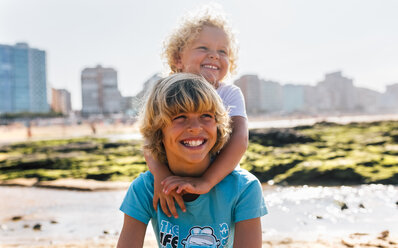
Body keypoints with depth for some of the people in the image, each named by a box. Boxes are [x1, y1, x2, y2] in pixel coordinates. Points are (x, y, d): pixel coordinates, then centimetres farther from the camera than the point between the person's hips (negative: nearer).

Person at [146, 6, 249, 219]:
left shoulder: (230, 94, -11)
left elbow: (240, 138, -27)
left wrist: (206, 182, -40)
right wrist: (160, 174, -41)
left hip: (222, 184, -1)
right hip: (176, 192, 1)